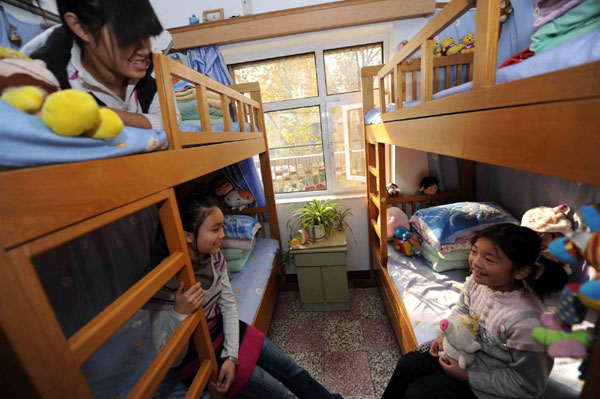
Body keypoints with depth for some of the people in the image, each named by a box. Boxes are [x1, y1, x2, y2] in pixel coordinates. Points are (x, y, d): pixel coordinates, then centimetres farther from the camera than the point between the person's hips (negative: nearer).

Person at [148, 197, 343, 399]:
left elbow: (228, 305, -4)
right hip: (196, 355, -5)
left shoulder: (214, 257, -13)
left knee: (289, 368, 11)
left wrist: (231, 355, -12)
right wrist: (180, 313, -43)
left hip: (222, 329, 6)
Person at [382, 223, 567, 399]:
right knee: (405, 366, 7)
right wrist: (446, 333, -8)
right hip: (466, 347, 6)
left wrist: (465, 376, -18)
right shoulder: (477, 280, -19)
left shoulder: (525, 320, -37)